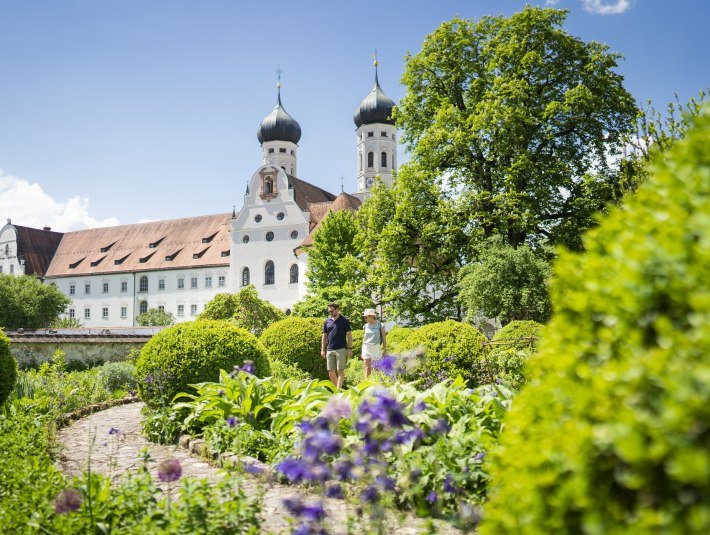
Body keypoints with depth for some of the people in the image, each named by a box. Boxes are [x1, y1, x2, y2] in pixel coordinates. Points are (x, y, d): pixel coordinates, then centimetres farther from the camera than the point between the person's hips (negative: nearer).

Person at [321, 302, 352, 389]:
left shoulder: (344, 320, -1)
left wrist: (350, 349, -7)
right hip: (330, 350, 4)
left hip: (341, 349, -4)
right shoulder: (327, 321, 10)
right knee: (331, 372, 4)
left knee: (340, 371, -7)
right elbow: (324, 336, 15)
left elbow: (349, 335, -1)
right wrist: (323, 349, 9)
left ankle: (338, 390, -7)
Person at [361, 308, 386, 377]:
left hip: (376, 349, -3)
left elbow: (384, 338, 1)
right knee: (367, 368, 3)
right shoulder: (365, 326, 8)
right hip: (366, 349, 3)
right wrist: (362, 351, 17)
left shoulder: (380, 325, -3)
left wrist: (385, 350, -2)